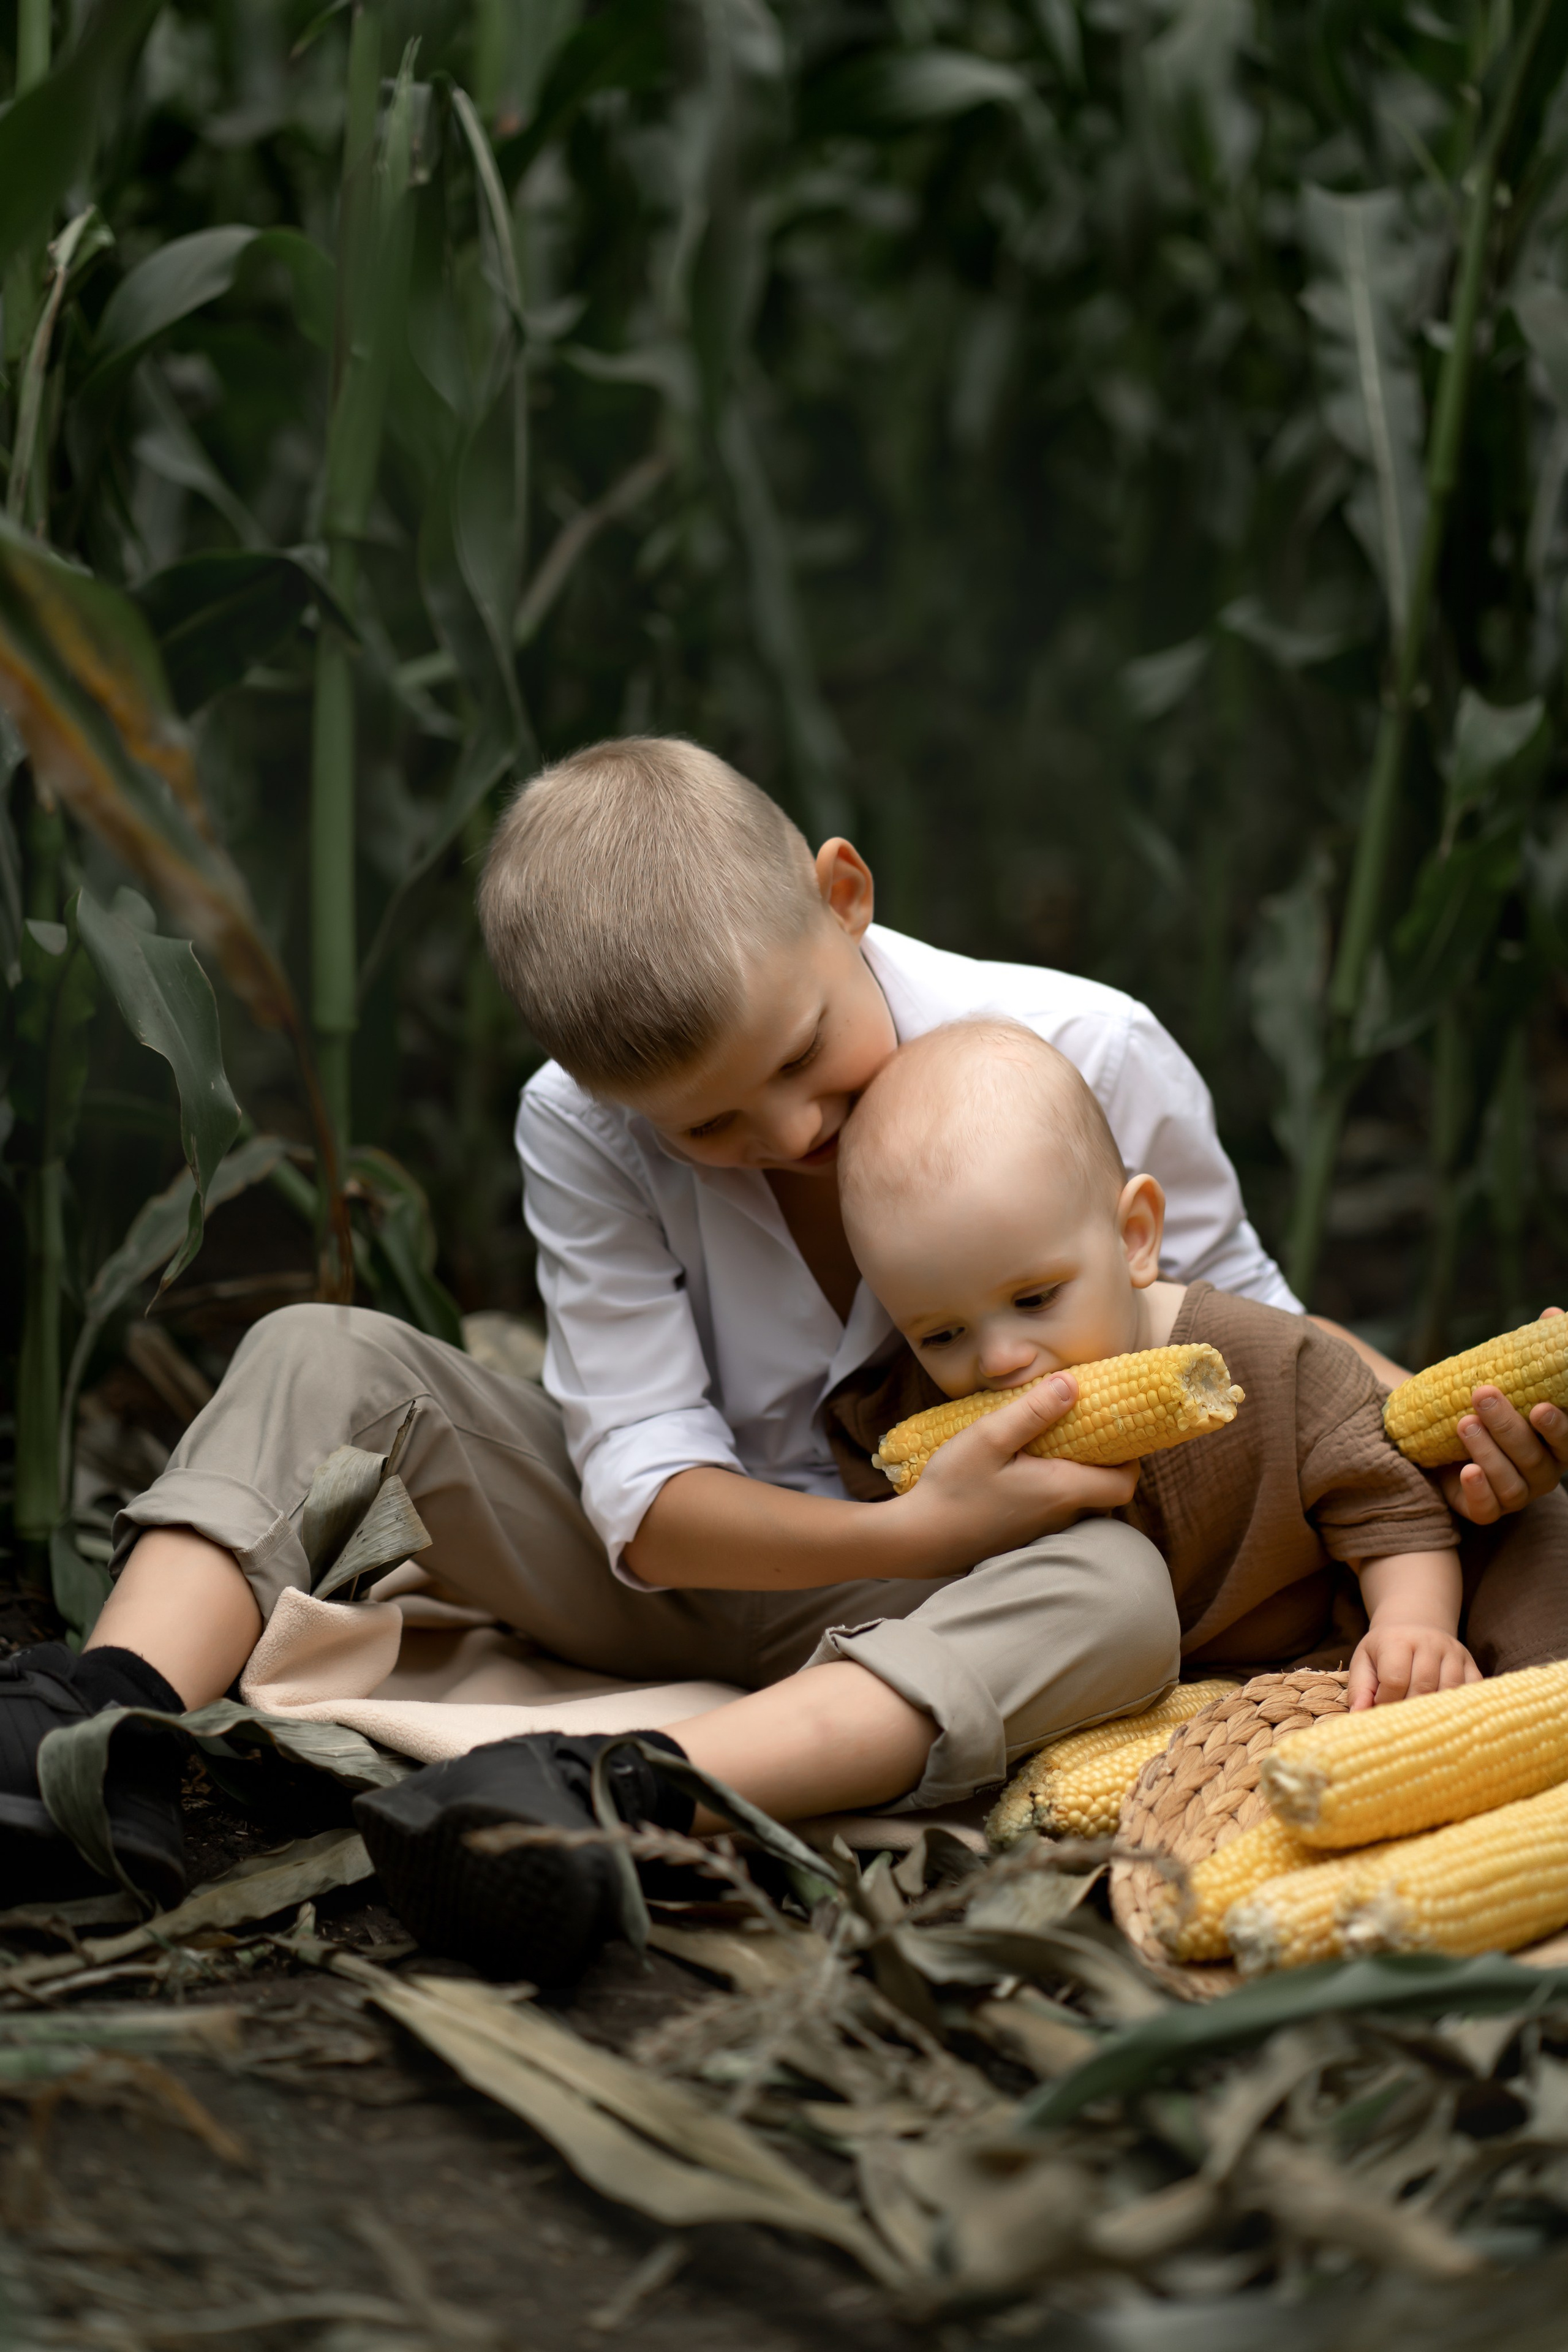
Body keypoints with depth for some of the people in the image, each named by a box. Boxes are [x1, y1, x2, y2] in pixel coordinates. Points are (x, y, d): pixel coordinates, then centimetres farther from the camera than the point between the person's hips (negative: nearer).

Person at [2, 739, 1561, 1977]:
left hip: (902, 1601, -1)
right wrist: (911, 1528, -33)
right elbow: (646, 1499, -17)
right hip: (675, 1563, 2)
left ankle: (623, 1796, -58)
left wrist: (1440, 1448, -23)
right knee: (322, 1363, -16)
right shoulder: (581, 1133, -14)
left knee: (1116, 1593, -37)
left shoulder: (1086, 1059, -16)